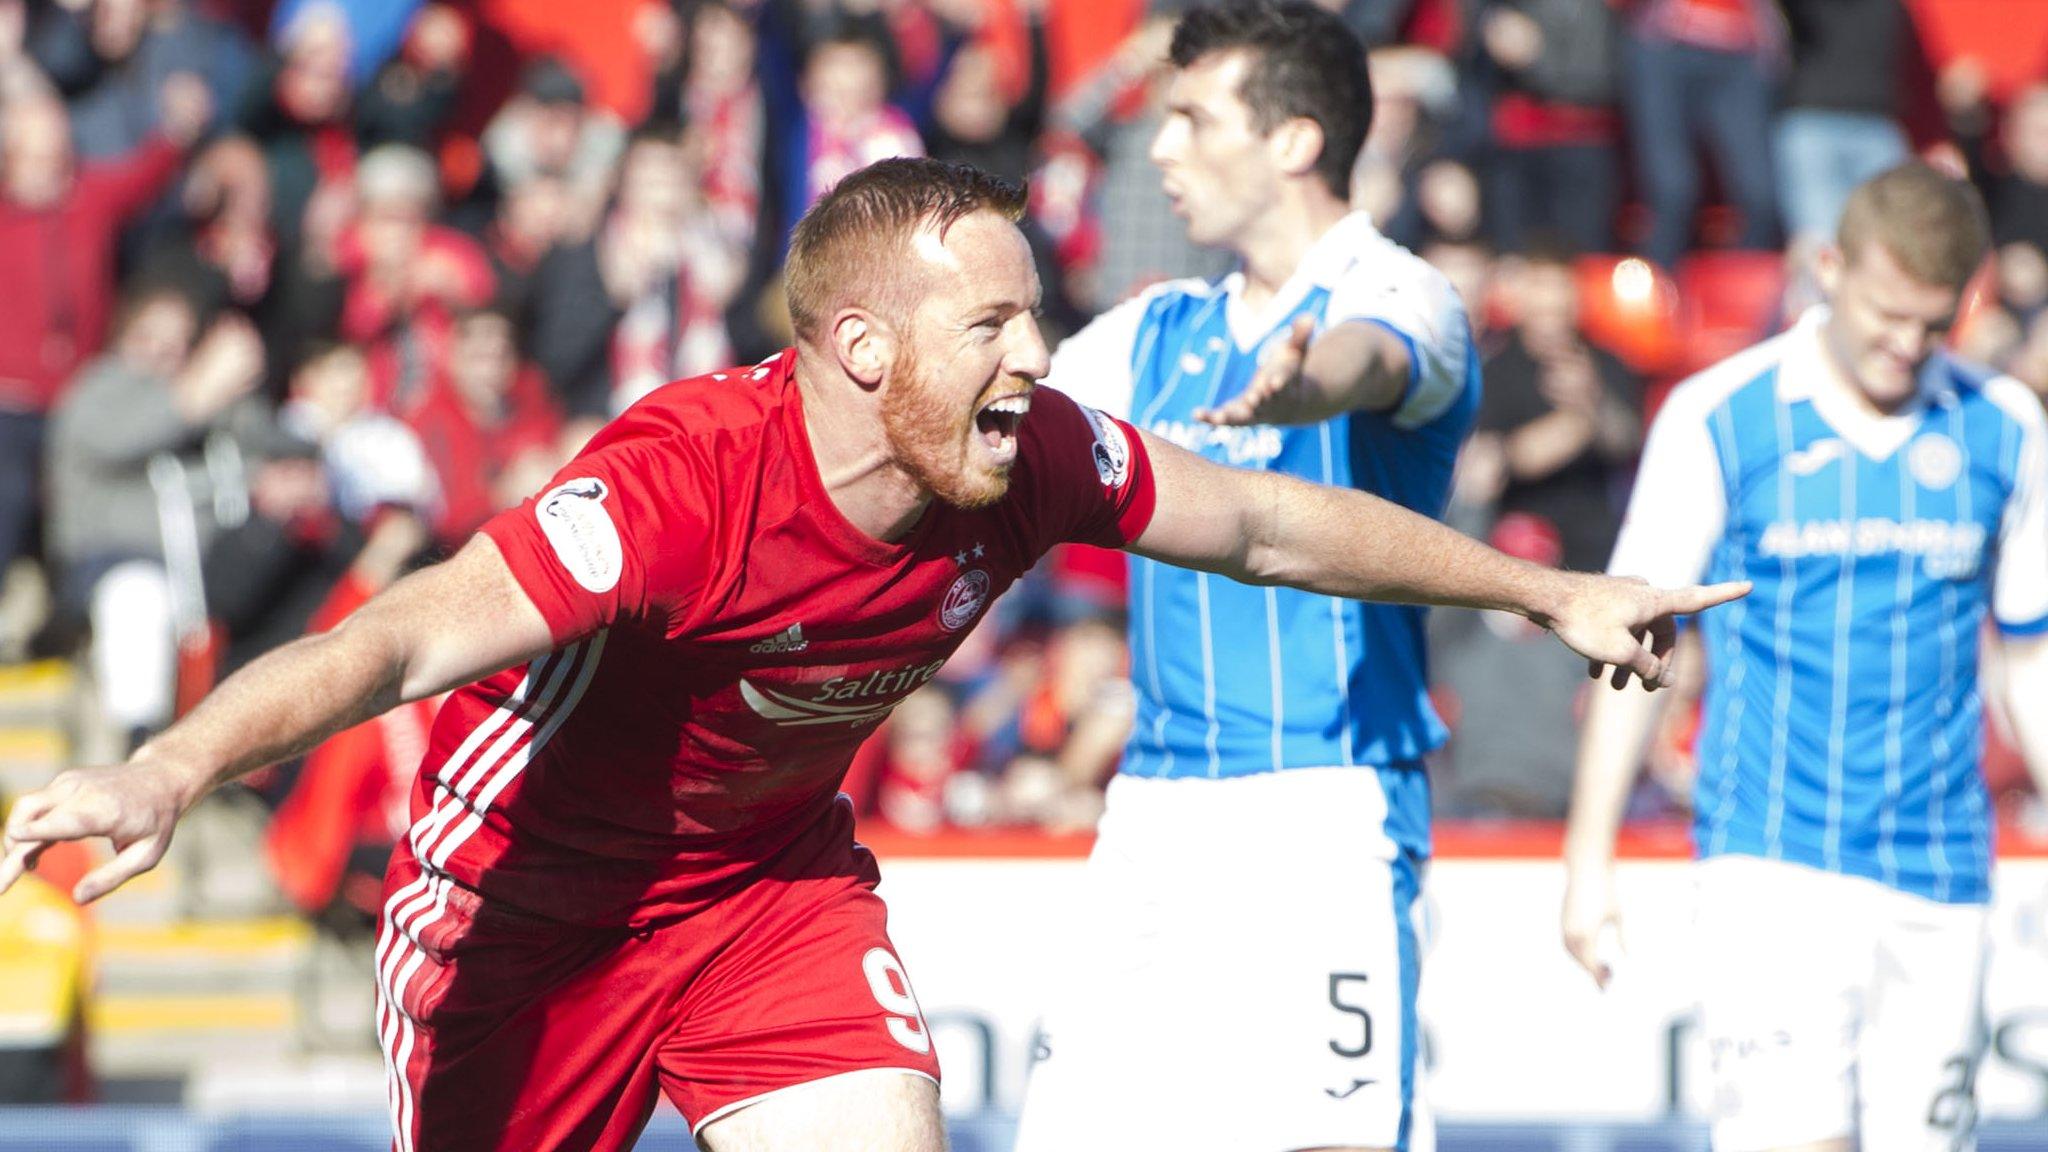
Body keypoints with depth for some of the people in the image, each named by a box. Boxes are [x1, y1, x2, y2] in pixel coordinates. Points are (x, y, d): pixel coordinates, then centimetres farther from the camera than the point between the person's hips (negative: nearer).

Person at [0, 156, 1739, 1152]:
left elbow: (1273, 526, 1)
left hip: (774, 875, 5)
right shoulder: (692, 481, -37)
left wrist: (1547, 591, 10)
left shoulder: (1036, 465, -18)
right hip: (531, 878, -5)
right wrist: (174, 769, -62)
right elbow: (414, 637, -47)